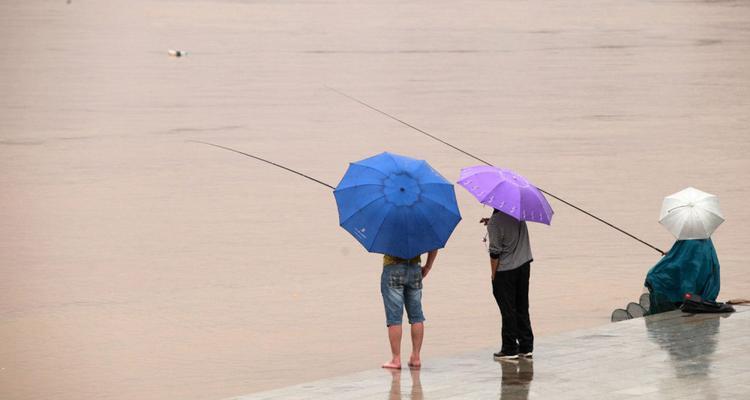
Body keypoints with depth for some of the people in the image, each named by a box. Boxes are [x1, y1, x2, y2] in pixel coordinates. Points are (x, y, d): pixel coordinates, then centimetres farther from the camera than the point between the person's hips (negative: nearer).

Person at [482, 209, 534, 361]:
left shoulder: (495, 222, -20)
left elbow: (495, 253, -16)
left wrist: (494, 275, -5)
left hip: (505, 270, -6)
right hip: (524, 265, 6)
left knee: (508, 311, 2)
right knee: (522, 308, 14)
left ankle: (510, 349, 6)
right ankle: (526, 347, 18)